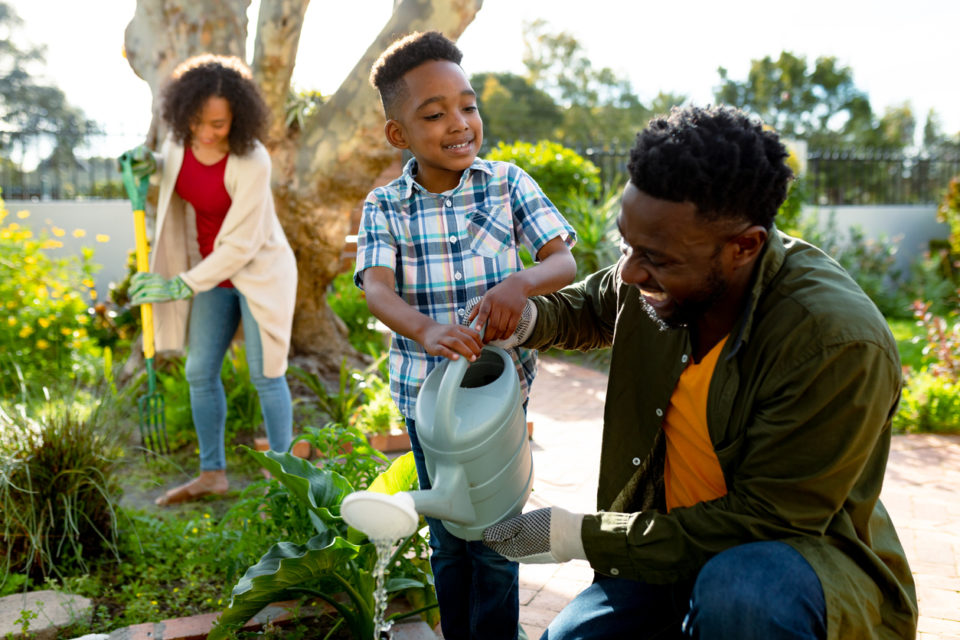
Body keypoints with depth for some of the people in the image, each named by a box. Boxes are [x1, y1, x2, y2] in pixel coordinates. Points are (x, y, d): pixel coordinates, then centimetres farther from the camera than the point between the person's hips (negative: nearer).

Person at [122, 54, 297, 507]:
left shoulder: (252, 163, -27)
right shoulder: (181, 136, -9)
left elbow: (240, 245, -24)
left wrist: (180, 286, -21)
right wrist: (151, 164, -7)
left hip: (259, 269, -6)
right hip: (212, 269, 6)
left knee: (265, 375, -2)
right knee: (200, 372, 6)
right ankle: (212, 474, 21)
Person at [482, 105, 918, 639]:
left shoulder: (840, 344, -29)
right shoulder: (661, 272, -10)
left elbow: (764, 521, -24)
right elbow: (586, 308, 13)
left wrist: (584, 537, -22)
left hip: (801, 551, -6)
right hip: (676, 538, 6)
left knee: (735, 589, -37)